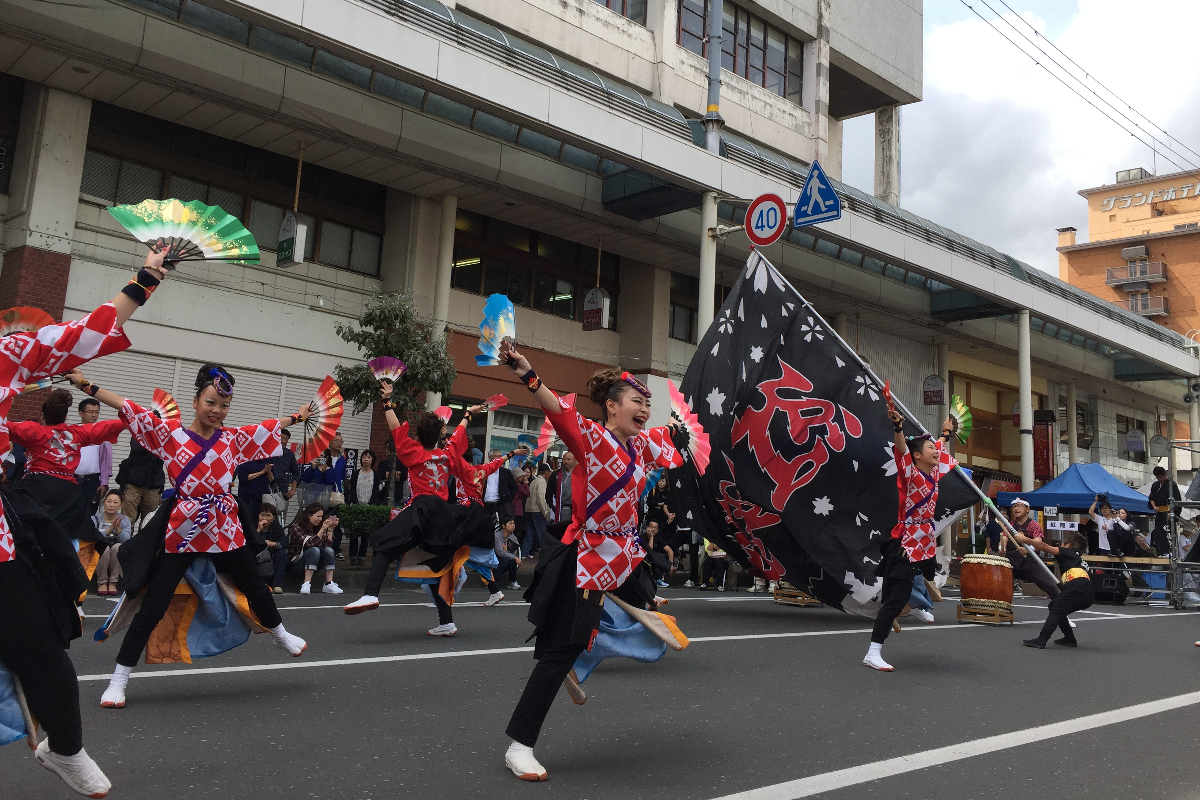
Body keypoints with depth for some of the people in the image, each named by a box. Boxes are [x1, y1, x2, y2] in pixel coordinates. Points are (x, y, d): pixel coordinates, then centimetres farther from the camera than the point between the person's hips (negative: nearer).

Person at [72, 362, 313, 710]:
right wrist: (86, 385, -10)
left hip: (225, 528, 3)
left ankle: (280, 635, 44)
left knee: (254, 587, 18)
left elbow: (269, 428, 18)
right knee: (153, 606, -2)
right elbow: (127, 408, -7)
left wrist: (297, 416, 28)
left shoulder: (233, 437, 5)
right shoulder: (170, 433, -4)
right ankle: (118, 680, 9)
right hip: (182, 530, -3)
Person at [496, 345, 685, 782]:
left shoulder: (641, 444, 9)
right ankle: (519, 746, 0)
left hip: (623, 555, 9)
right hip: (587, 557, -9)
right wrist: (528, 376, -49)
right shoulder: (590, 436, -14)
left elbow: (668, 439, 33)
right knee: (560, 651, -8)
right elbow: (560, 412, -34)